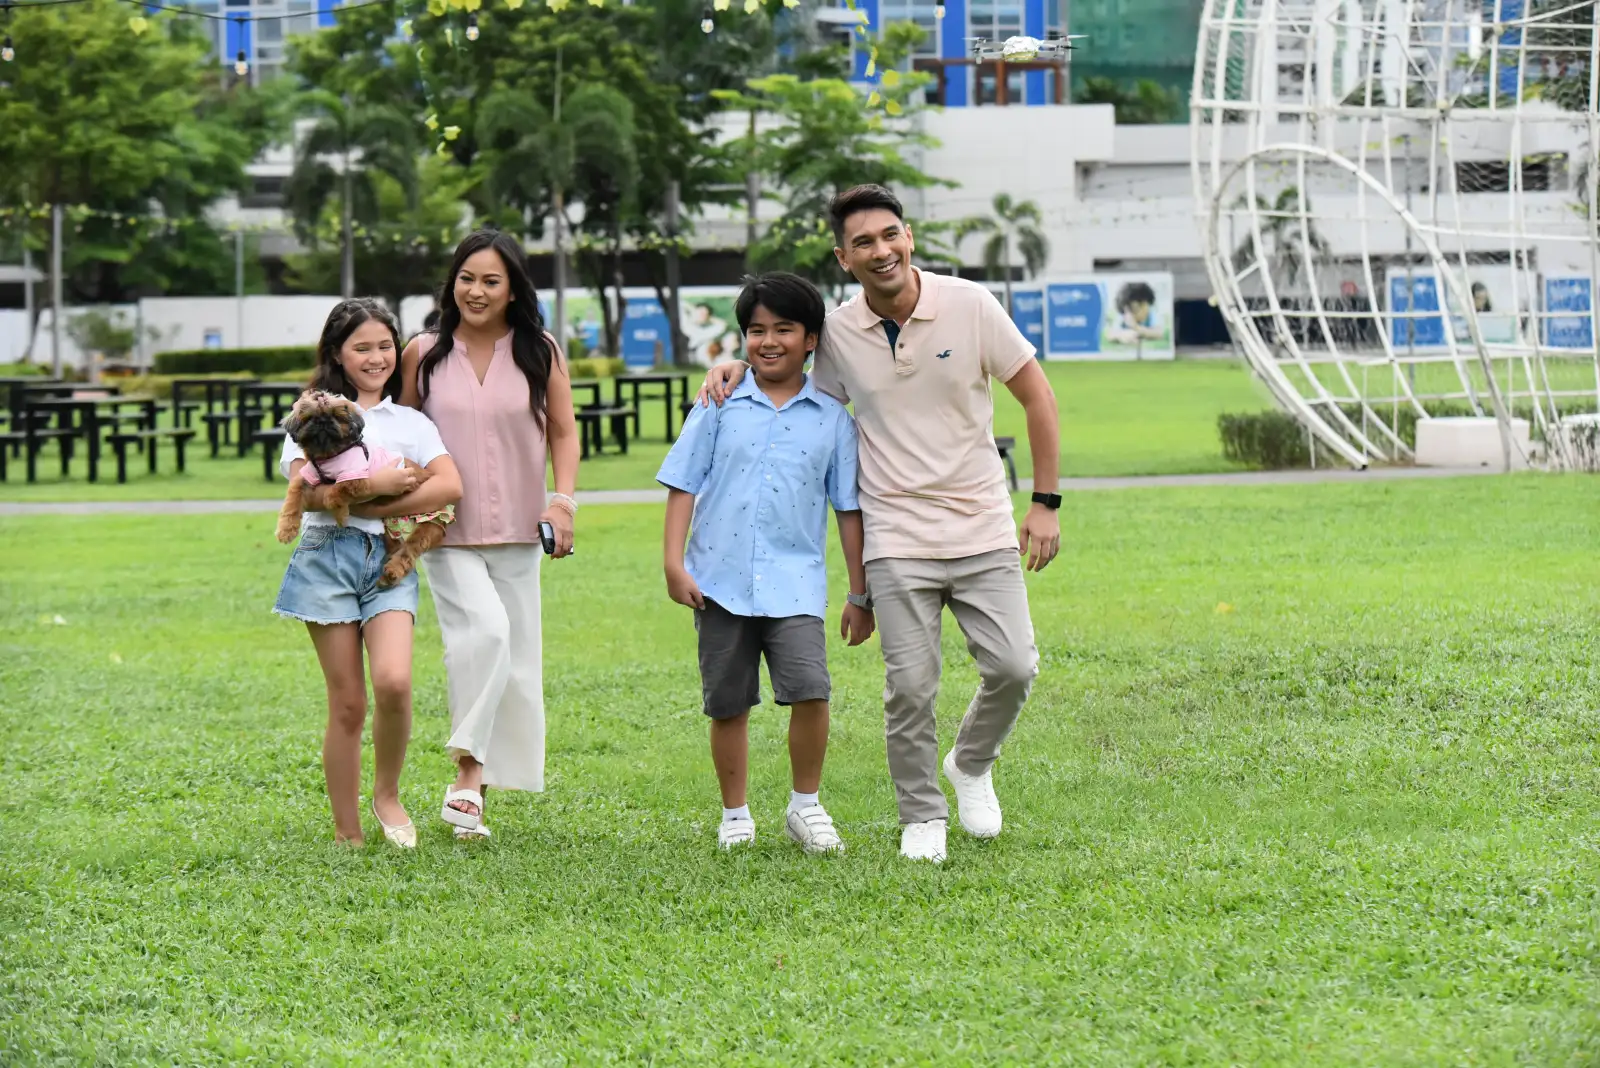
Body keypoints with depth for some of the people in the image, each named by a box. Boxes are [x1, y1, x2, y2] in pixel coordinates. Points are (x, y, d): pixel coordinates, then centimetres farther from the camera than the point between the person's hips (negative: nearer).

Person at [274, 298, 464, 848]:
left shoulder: (411, 422, 14)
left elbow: (450, 486, -2)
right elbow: (306, 491, -8)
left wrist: (370, 506, -10)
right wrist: (376, 484, -13)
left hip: (390, 559, 2)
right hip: (328, 557, -2)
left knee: (394, 682, -21)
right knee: (347, 703, -2)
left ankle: (387, 792, 4)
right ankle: (347, 833, 7)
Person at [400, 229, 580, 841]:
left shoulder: (540, 353, 3)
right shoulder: (424, 355, 3)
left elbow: (563, 432, 9)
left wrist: (564, 499, -5)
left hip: (516, 532, 2)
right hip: (446, 531, -2)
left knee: (513, 657, 5)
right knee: (482, 631, -25)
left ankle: (477, 788, 16)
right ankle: (468, 771, -22)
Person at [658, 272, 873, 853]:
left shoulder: (832, 418, 5)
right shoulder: (720, 404, 4)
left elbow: (850, 509, 8)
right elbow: (683, 484, 5)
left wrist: (860, 595, 8)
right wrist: (674, 563, -3)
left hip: (794, 582, -1)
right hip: (720, 580, 1)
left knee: (809, 687, -17)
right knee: (727, 703, 7)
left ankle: (806, 805, 2)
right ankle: (735, 816, 23)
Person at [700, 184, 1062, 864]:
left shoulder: (970, 306, -5)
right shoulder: (836, 334, -1)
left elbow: (1036, 396, 3)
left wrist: (1044, 503, 0)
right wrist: (737, 368, 2)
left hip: (984, 529, 0)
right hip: (897, 541, 0)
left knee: (1012, 666, -7)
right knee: (910, 688, -4)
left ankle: (971, 765, 22)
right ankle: (922, 817, 13)